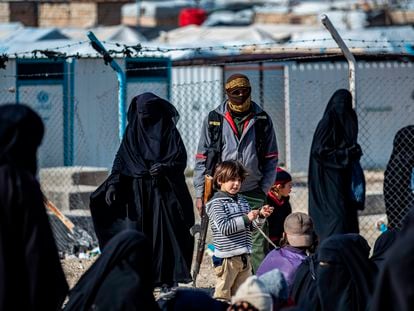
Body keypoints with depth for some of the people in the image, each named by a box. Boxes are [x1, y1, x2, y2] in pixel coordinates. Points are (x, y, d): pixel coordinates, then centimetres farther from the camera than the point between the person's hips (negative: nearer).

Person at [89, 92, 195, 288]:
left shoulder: (169, 131, 1)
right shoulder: (132, 131, 10)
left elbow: (181, 159, -5)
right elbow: (121, 160, 4)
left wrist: (164, 167, -24)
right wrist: (113, 184, -9)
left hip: (163, 190, -2)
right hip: (137, 192, 2)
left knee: (164, 233, -5)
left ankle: (167, 277, 1)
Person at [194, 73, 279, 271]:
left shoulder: (262, 120, 7)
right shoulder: (214, 120, 5)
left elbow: (271, 158, 10)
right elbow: (202, 159, 6)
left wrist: (264, 189, 1)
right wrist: (200, 193, 1)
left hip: (253, 195, 0)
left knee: (258, 246, -5)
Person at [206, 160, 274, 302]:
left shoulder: (243, 201, 15)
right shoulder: (216, 203, -9)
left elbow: (250, 227, 18)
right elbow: (224, 227, -20)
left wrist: (260, 216, 0)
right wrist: (246, 218, -24)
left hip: (244, 256, 7)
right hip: (226, 257, -7)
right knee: (223, 293, -5)